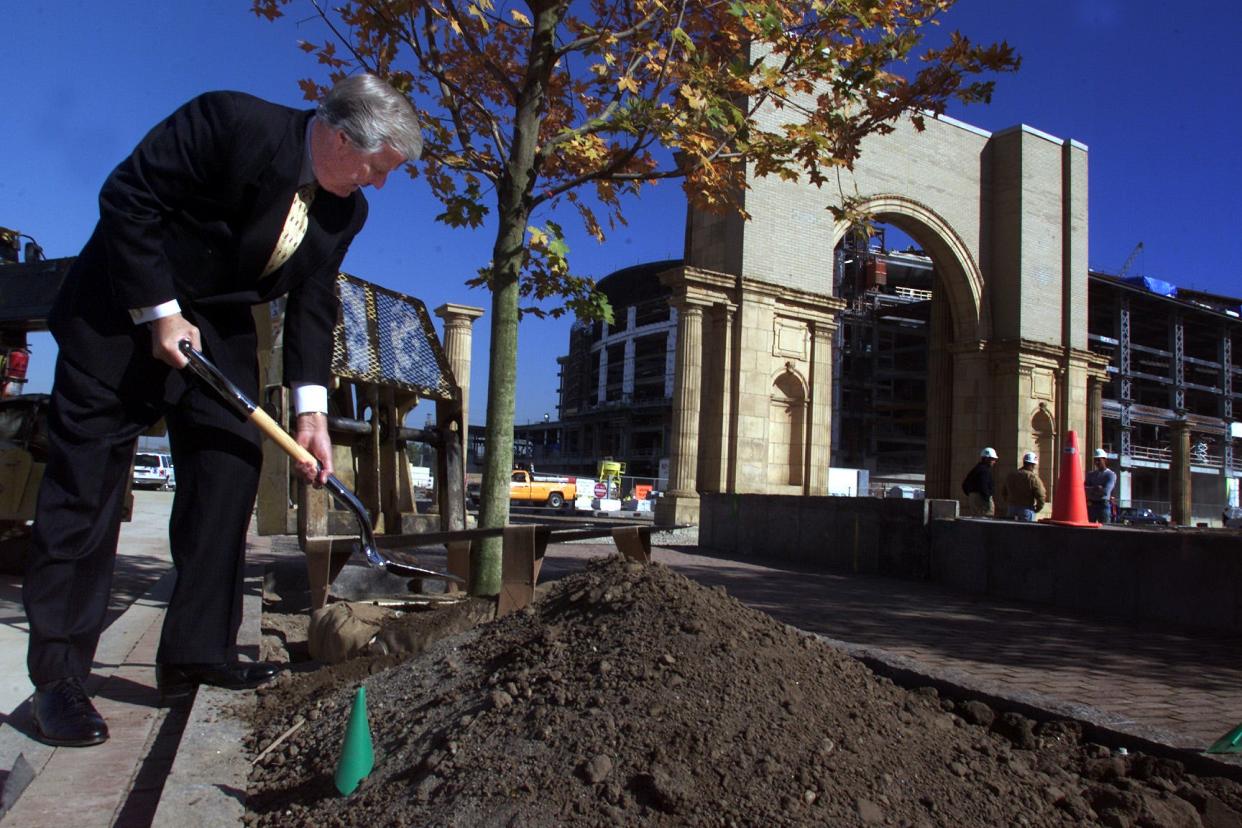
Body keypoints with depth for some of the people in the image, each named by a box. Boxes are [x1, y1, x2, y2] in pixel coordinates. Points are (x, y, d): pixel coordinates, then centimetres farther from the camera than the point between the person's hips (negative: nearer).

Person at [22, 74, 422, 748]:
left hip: (219, 326, 6)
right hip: (123, 310, -6)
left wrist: (311, 411, -9)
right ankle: (56, 679, 4)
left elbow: (314, 304, -2)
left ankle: (198, 654, 5)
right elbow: (126, 198, -19)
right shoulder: (233, 121, -22)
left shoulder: (345, 209, -3)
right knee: (85, 488, -4)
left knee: (229, 472, -3)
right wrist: (158, 313, -21)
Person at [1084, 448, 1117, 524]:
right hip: (1090, 506, 5)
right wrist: (1097, 488, -13)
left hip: (1103, 505, -5)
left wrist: (1091, 489, -6)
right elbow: (1084, 489, 1)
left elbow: (1106, 491, -15)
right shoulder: (1090, 474, 14)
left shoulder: (1111, 474, -1)